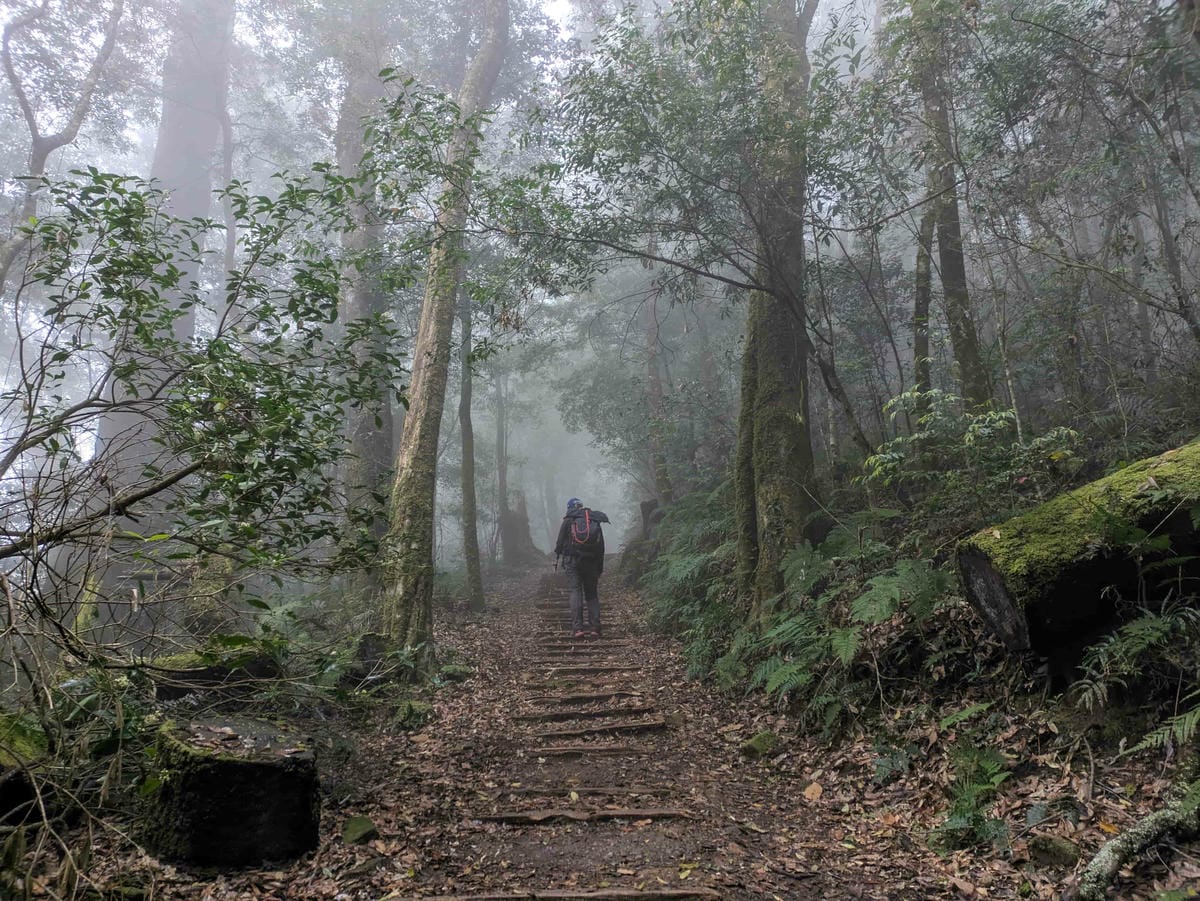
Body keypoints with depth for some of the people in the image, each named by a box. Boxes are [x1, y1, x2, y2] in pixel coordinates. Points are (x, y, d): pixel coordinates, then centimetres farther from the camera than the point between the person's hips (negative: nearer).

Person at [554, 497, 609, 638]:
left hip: (572, 559, -3)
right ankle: (594, 627, -1)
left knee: (575, 592, -4)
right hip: (591, 562, 3)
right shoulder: (595, 521, 15)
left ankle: (577, 627, -14)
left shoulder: (568, 520, 6)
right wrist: (600, 566, 17)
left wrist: (557, 557, 4)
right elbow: (601, 546, 14)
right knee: (592, 594, 8)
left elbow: (560, 541, -1)